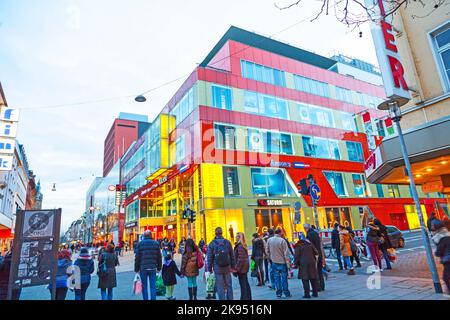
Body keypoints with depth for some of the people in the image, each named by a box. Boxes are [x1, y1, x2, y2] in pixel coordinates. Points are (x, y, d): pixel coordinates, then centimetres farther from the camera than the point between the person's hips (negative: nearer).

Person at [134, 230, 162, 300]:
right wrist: (159, 267, 13)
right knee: (153, 286, 7)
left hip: (143, 268, -1)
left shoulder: (140, 244, -2)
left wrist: (136, 269, 5)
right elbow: (159, 257, 5)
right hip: (153, 268, 1)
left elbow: (137, 257, -2)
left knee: (144, 286, 11)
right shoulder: (156, 243, 3)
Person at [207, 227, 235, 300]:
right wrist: (233, 266, 11)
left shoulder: (212, 244, -7)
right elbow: (232, 255, 3)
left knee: (220, 286, 7)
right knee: (229, 285, 14)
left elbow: (210, 257, -3)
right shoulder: (227, 242, -1)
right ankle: (230, 298, 20)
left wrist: (210, 268, 6)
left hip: (217, 268, -2)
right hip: (227, 267, 2)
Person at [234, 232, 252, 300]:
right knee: (246, 283, 17)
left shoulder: (240, 246, -20)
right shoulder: (243, 245, 10)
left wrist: (237, 268, -19)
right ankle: (248, 297, 26)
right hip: (245, 266, 10)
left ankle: (244, 297, 5)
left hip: (241, 267, -10)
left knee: (243, 284, -2)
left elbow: (240, 258, -23)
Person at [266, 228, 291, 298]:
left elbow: (268, 251, 6)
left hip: (274, 262, 3)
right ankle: (286, 293, 13)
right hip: (282, 262, -3)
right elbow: (286, 253, -14)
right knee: (284, 277, 7)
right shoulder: (282, 240, -16)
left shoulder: (269, 240, -2)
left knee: (276, 277, 12)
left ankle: (279, 293, 16)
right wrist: (288, 263, -8)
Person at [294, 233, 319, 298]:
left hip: (303, 264, -4)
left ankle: (307, 294, 1)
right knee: (313, 278, 13)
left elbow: (297, 256, -7)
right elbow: (316, 252, 10)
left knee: (305, 279, 0)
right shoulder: (310, 244, 8)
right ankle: (315, 293, 20)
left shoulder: (298, 246, -4)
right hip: (312, 263, 5)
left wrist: (296, 264, 0)